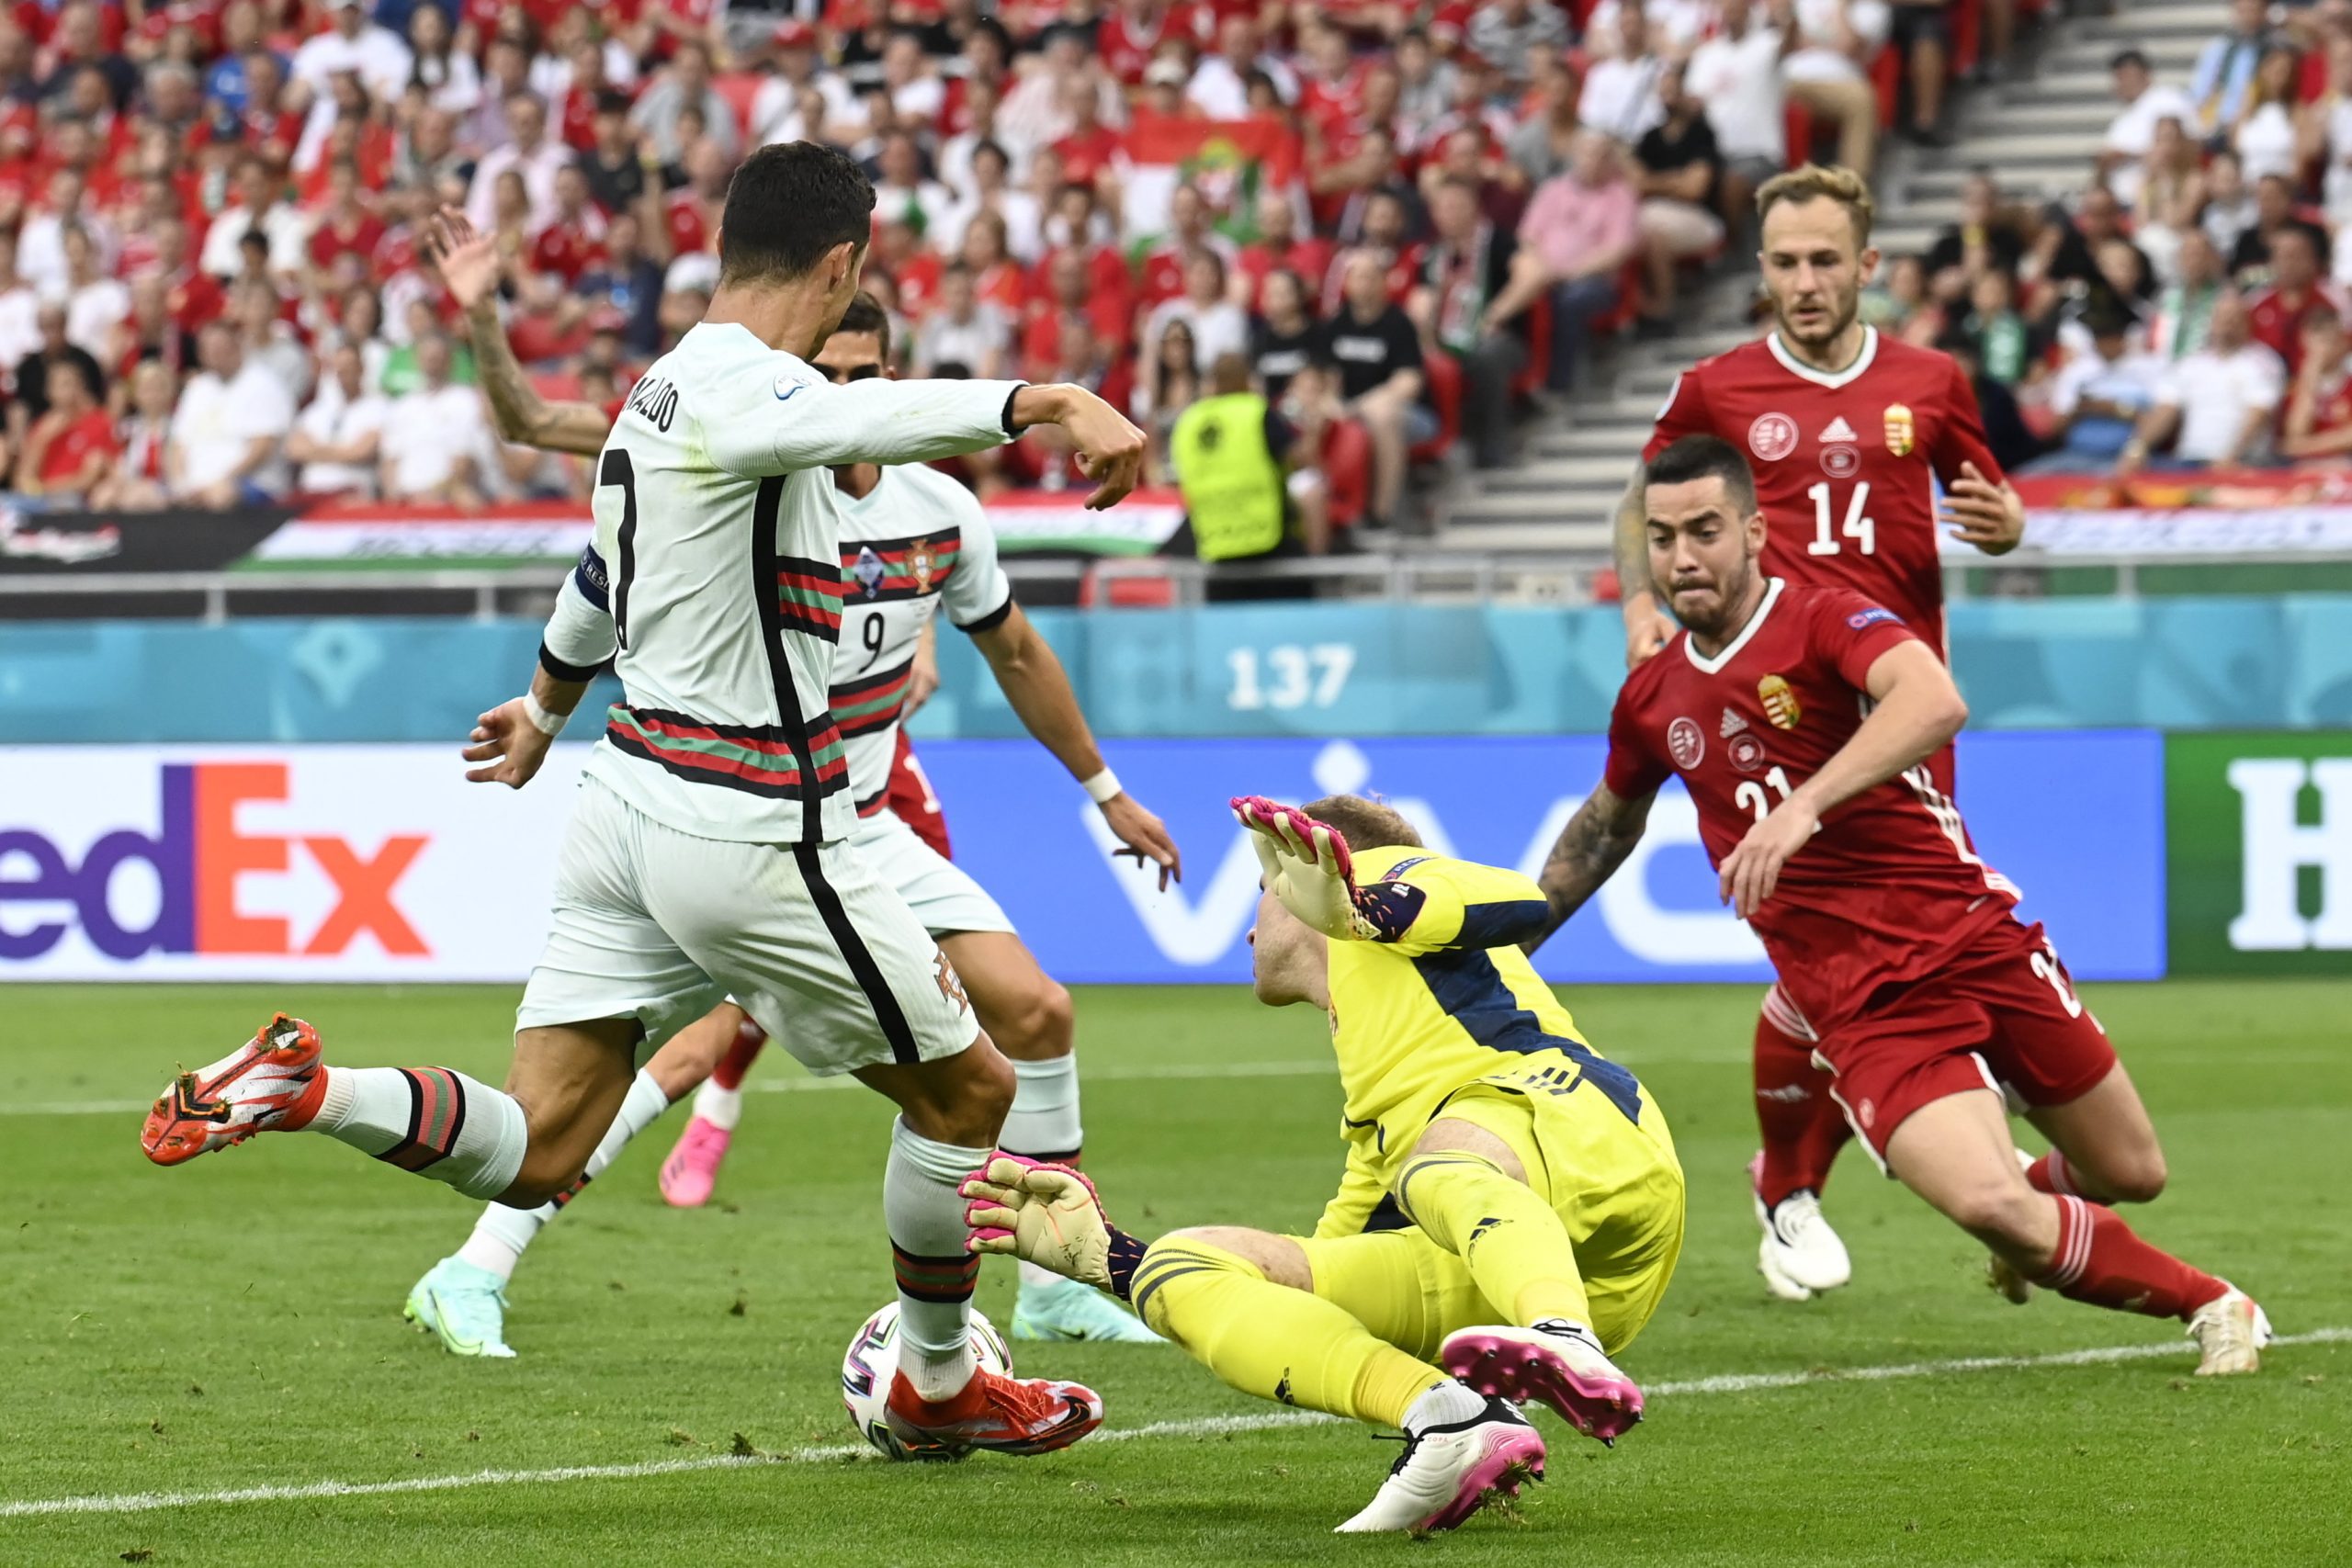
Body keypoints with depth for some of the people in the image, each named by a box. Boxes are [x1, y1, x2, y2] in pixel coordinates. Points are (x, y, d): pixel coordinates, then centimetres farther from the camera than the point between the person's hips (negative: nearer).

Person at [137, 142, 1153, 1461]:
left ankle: (300, 1090, -14)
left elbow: (604, 578, 32)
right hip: (748, 829, -9)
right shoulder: (745, 388, -17)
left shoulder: (662, 391, 13)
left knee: (535, 1153, 5)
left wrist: (547, 709, 51)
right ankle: (938, 1386, 26)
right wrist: (1051, 403, -58)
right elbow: (881, 418, -42)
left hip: (632, 798, 9)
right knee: (966, 1087, 11)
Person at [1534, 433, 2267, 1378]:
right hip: (1867, 1009, 2)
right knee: (1988, 1206, -22)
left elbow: (1935, 702, -31)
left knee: (2131, 1174, 6)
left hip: (1976, 939, -2)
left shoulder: (1826, 620, -9)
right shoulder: (1653, 701, 9)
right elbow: (1605, 825, 31)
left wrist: (1803, 807, -42)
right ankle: (2209, 1304, 1)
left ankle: (2035, 1201, 44)